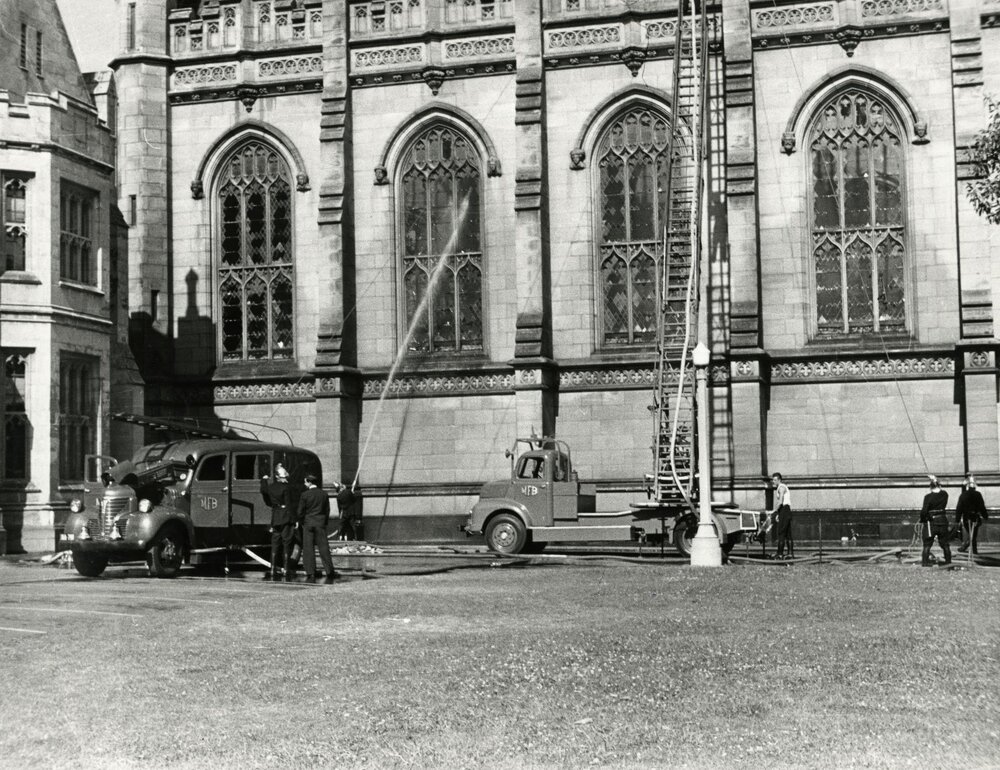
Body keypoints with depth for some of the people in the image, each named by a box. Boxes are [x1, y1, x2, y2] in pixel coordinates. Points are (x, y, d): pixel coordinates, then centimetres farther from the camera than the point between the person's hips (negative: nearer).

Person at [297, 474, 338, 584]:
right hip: (320, 523, 3)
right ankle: (329, 574, 1)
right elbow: (327, 510, 6)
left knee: (308, 549, 2)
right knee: (324, 548, 4)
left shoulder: (305, 495, -7)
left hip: (308, 524, -3)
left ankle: (311, 575, -2)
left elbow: (300, 511, -5)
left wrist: (301, 523, 9)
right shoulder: (324, 494, 2)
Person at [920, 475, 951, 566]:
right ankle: (948, 560, 19)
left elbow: (924, 511, -17)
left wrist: (922, 521, -3)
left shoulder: (928, 497, -14)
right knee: (944, 543, 15)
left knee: (927, 543, 7)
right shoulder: (944, 494, -3)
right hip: (943, 520, 4)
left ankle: (925, 561, 5)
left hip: (931, 521, -4)